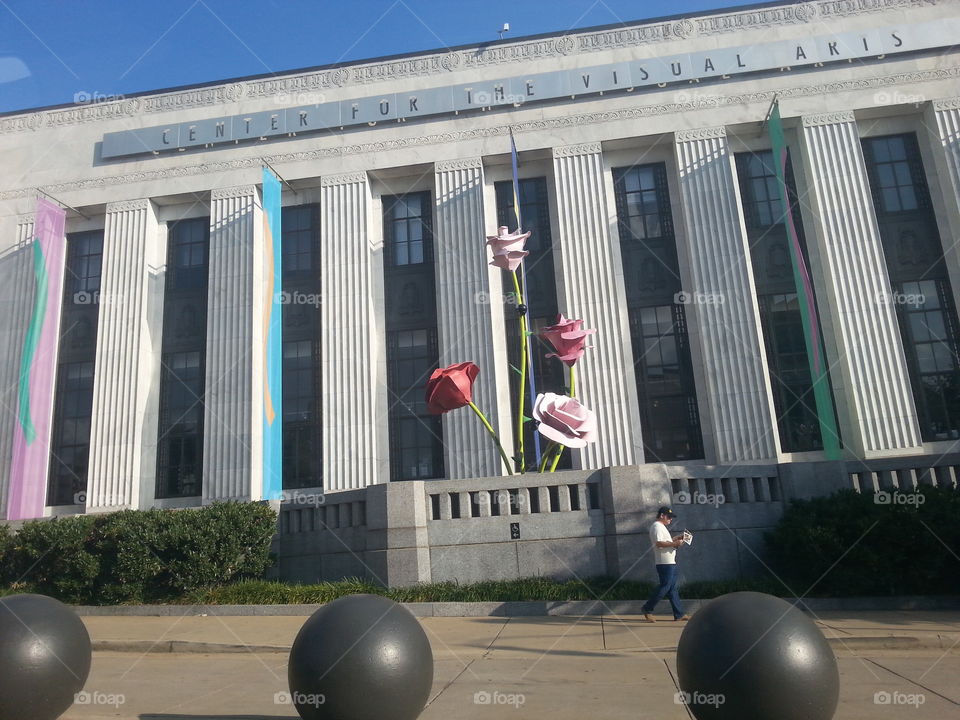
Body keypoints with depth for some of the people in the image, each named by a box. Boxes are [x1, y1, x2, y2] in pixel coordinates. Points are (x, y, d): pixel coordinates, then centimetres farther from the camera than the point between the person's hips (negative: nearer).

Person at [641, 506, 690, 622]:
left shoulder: (661, 527, 21)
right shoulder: (657, 526, -13)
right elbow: (658, 543, -23)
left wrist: (675, 538, 14)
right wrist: (674, 543, -20)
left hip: (670, 562, 11)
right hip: (665, 563, -11)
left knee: (674, 587, 11)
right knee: (665, 586, -8)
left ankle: (679, 614, 15)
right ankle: (647, 609, 0)